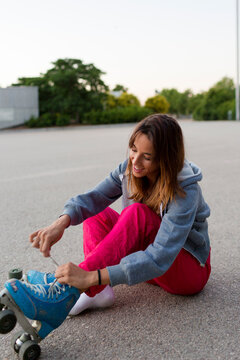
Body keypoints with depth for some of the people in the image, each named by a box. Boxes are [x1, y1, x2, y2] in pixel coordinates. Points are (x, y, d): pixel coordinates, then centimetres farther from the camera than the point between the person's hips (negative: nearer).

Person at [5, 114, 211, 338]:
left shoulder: (186, 192, -29)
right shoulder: (129, 170, -10)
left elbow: (160, 258, -38)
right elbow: (93, 198, -20)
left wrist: (93, 277, -47)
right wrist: (62, 222, -43)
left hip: (190, 270, -6)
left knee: (138, 212, -33)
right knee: (97, 214, -9)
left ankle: (68, 292, -42)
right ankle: (99, 292, -26)